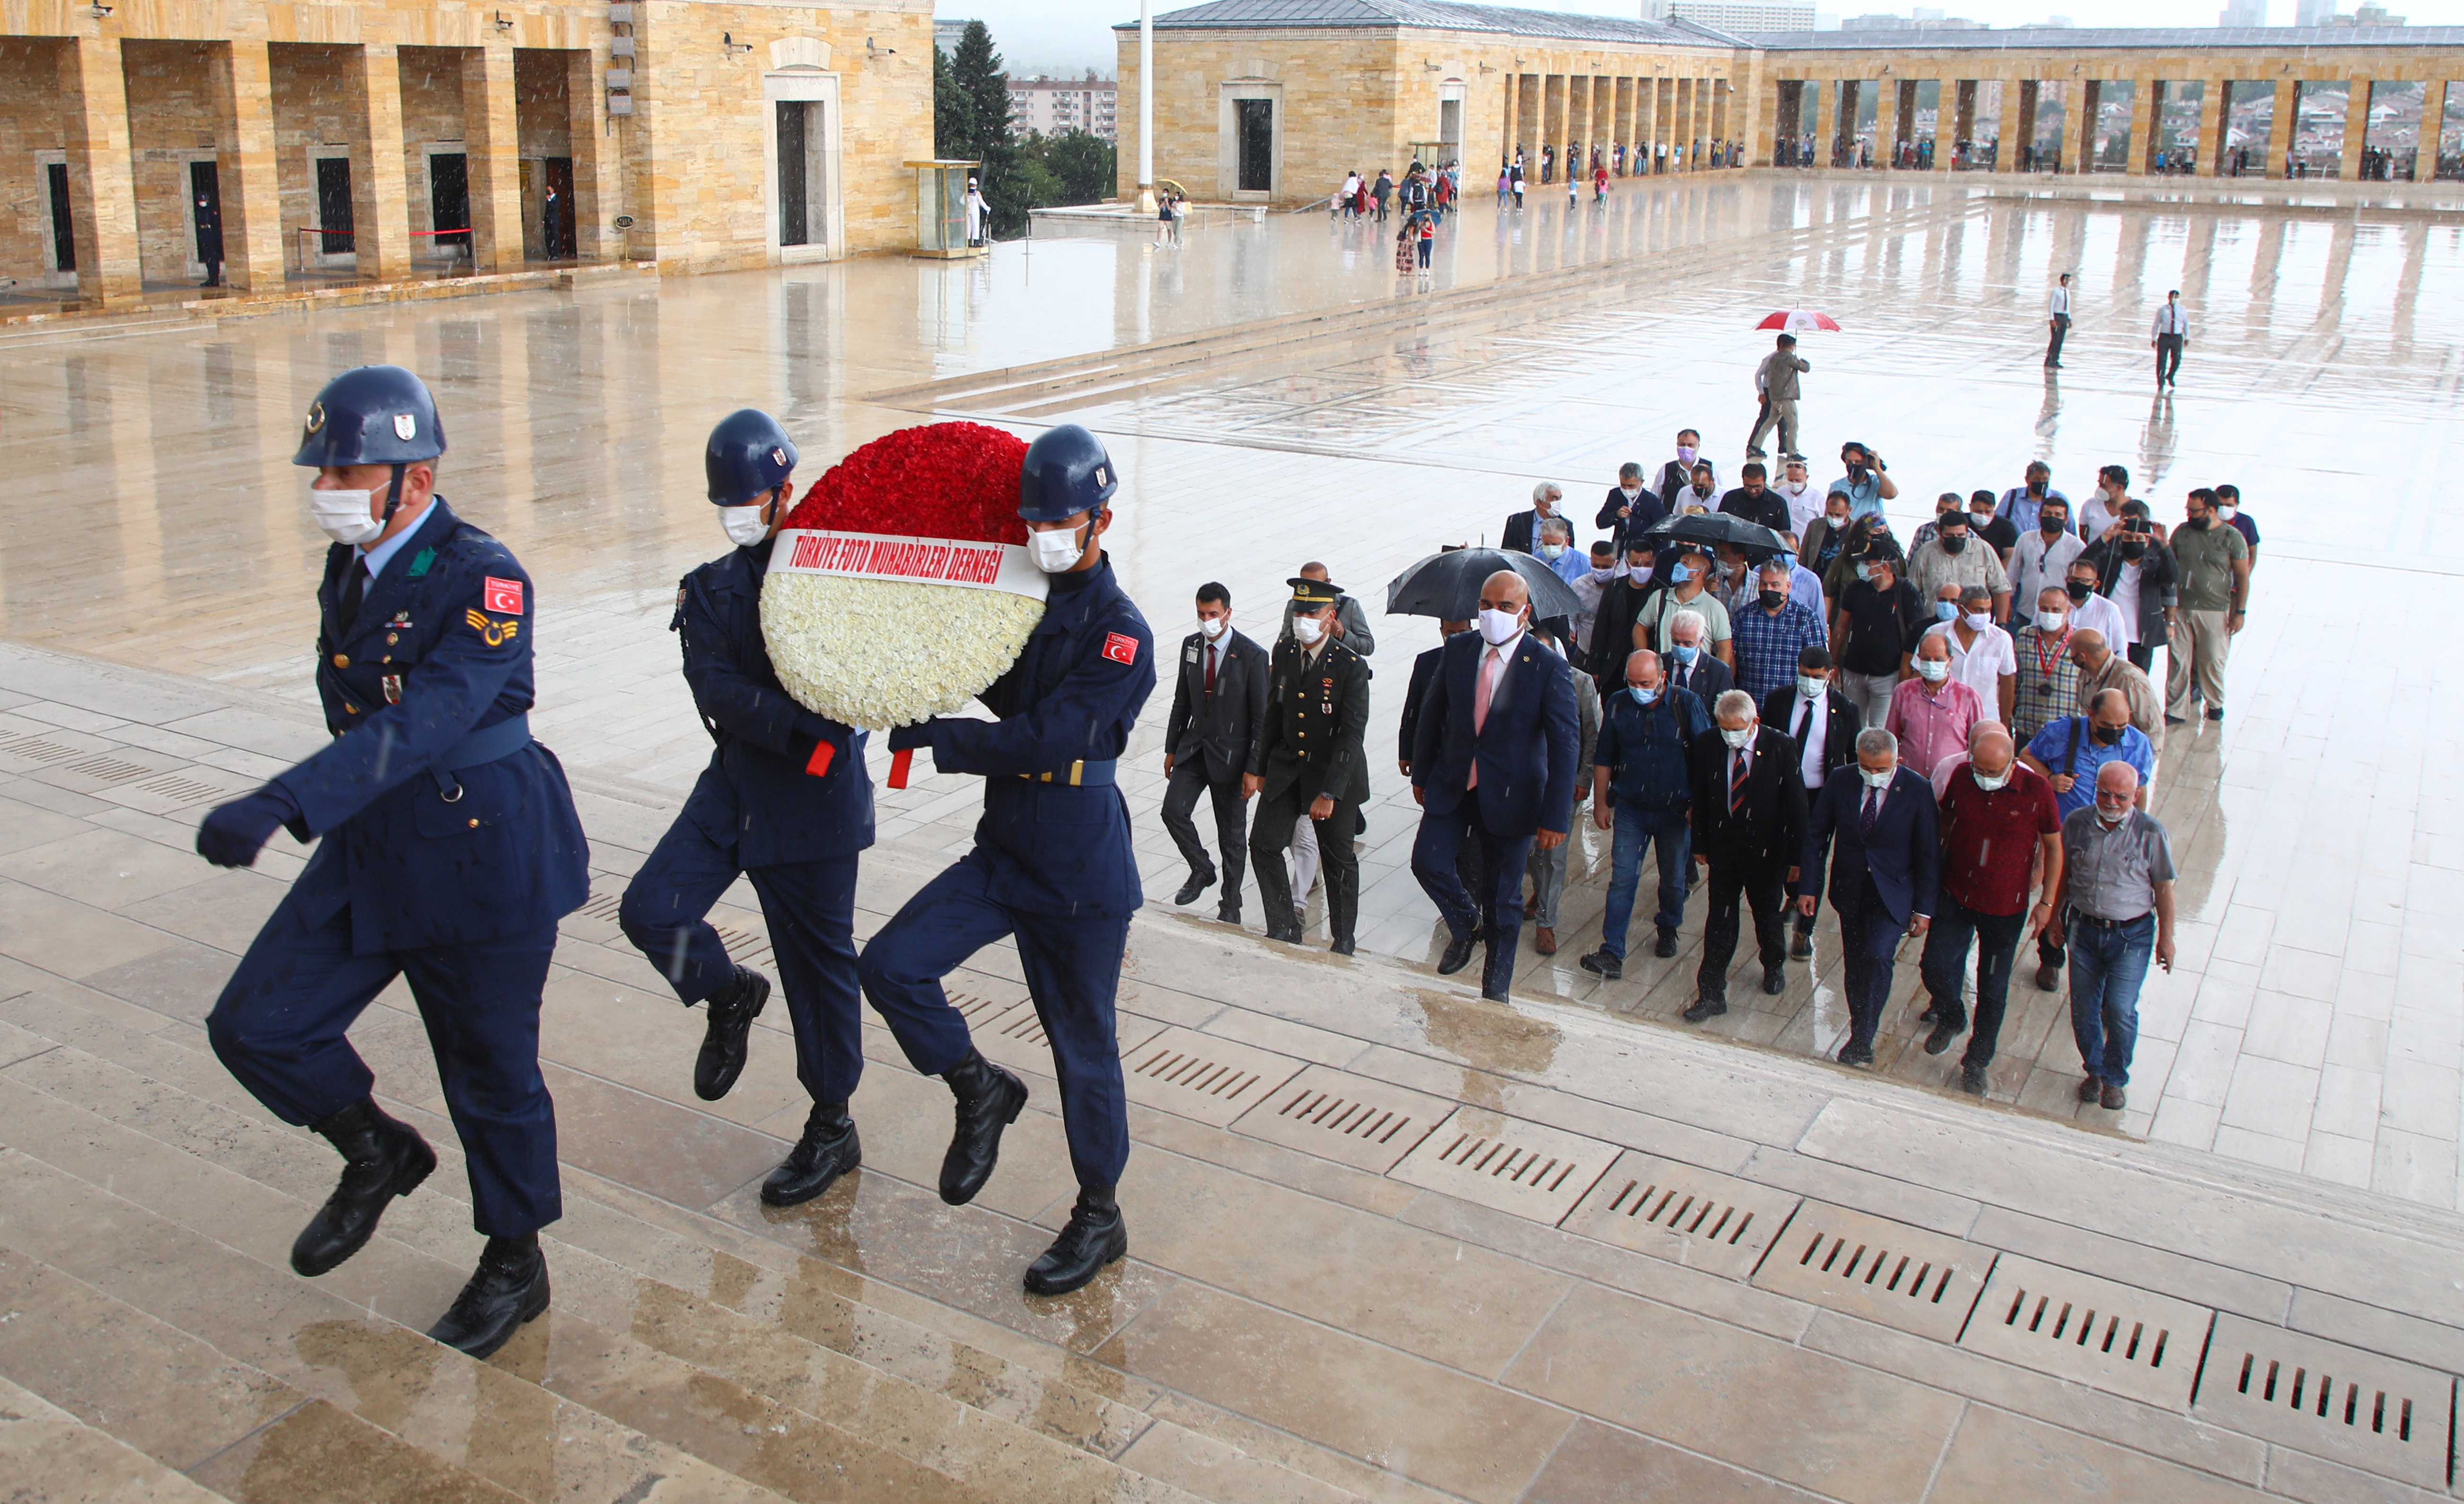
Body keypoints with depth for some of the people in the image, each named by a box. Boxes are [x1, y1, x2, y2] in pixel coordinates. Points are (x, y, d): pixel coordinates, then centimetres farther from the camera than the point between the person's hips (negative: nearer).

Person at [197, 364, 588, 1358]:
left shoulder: (484, 581, -21)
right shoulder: (349, 569, 5)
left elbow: (421, 724, -34)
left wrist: (280, 807, -45)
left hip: (483, 858, -7)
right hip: (371, 850, 7)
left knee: (491, 1077, 8)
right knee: (255, 1026, 3)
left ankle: (514, 1266, 30)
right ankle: (377, 1154, 30)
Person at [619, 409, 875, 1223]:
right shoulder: (711, 590, 7)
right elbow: (717, 691, -9)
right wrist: (802, 724, -24)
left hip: (817, 796, -4)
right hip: (735, 783, 4)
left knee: (820, 962, 4)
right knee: (650, 911, -11)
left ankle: (832, 1126, 21)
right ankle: (728, 995, 22)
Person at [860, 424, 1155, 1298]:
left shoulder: (1120, 631, -14)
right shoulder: (1020, 606, 7)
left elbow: (1044, 739, -22)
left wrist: (932, 737, -17)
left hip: (1081, 872, -6)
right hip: (1003, 852, 6)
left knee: (1083, 1044, 6)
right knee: (891, 965, -8)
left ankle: (1099, 1217, 24)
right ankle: (980, 1089, 16)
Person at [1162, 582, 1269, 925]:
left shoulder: (1252, 655, -14)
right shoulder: (1191, 645, 2)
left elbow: (1261, 717, -12)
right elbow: (1182, 701, 11)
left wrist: (1254, 768, -14)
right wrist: (1172, 748, 11)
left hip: (1230, 753, -4)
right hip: (1194, 746, 4)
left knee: (1232, 834, 6)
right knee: (1174, 811, -11)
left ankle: (1230, 905, 22)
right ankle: (1202, 869, 16)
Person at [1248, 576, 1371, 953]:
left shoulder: (1351, 667, -19)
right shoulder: (1283, 653, -2)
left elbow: (1352, 735, -20)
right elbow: (1271, 713, 8)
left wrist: (1329, 793, -23)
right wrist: (1256, 767, 7)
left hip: (1334, 773, -5)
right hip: (1286, 767, 5)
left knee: (1339, 859, 8)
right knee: (1264, 844, 1)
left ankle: (1342, 942, 26)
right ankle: (1284, 930, 17)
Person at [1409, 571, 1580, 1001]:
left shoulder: (1549, 668, -15)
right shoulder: (1457, 650, -2)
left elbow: (1564, 745, -14)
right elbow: (1432, 713, 9)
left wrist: (1554, 816, -18)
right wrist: (1421, 773, 11)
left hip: (1509, 795, -3)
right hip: (1452, 785, 3)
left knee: (1504, 897, 8)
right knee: (1427, 862, -7)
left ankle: (1495, 990, 27)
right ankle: (1465, 926, 27)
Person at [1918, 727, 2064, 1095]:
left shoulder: (2037, 789, -17)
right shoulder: (1961, 777, -10)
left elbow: (2054, 846, -5)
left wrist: (2047, 902, -5)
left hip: (2006, 907, -2)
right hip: (1955, 897, 2)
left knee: (1993, 988, 9)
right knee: (1934, 967, 0)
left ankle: (1977, 1062, 27)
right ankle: (1951, 1017, 34)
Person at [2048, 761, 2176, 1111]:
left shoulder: (2151, 833, -12)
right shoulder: (2077, 823, -3)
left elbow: (2164, 889, -4)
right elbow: (2063, 874, 10)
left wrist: (2166, 938, -1)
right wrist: (2054, 917, 16)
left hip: (2131, 934, -3)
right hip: (2085, 928, 3)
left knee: (2120, 1009, -10)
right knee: (2083, 1008, 9)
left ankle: (2115, 1078, 14)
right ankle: (2094, 1069, 34)